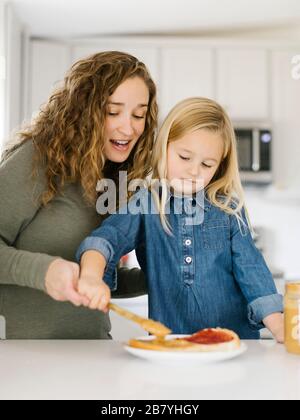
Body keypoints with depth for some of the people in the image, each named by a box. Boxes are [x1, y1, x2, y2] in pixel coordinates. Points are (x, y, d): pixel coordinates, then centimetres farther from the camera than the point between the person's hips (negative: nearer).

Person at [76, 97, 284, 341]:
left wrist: (281, 330, -8)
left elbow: (252, 270, 5)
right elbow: (107, 238, -13)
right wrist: (91, 276, -35)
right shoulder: (144, 205, 3)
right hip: (168, 343, -3)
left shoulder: (229, 209, 7)